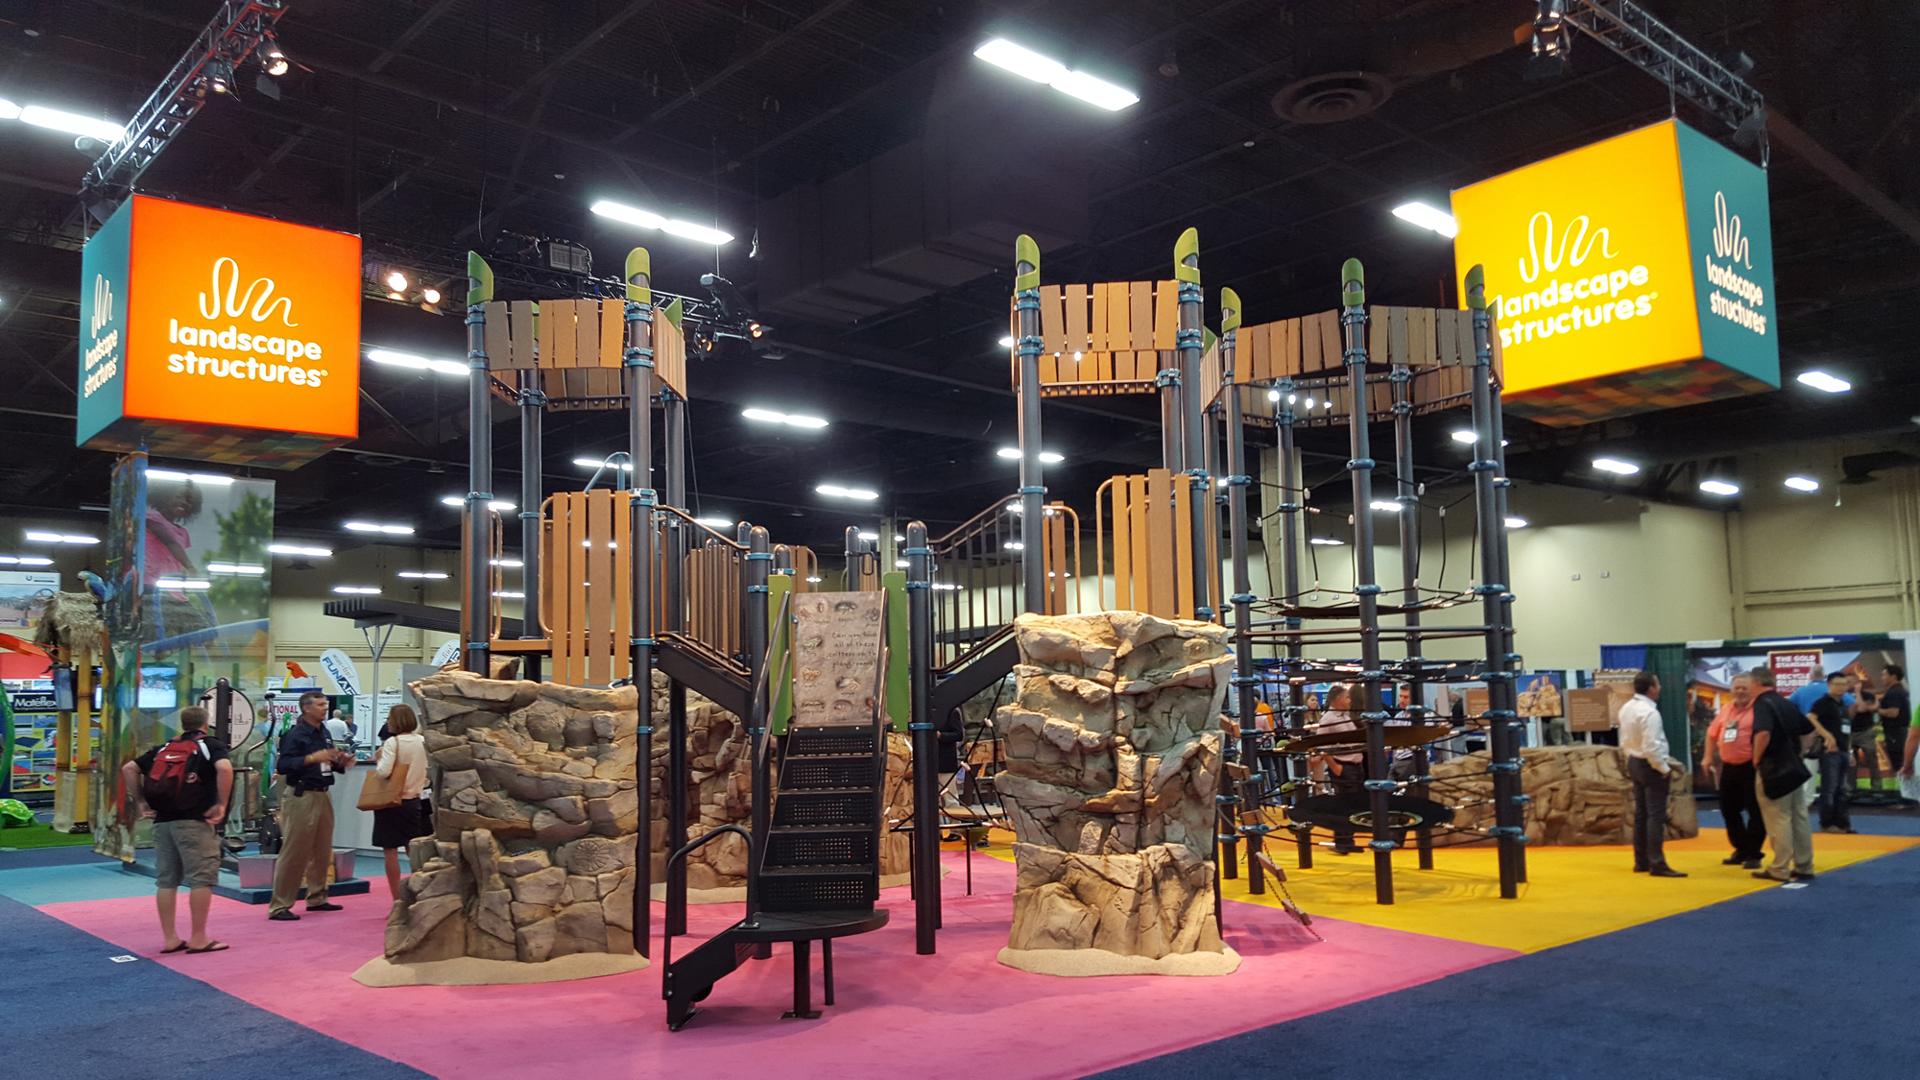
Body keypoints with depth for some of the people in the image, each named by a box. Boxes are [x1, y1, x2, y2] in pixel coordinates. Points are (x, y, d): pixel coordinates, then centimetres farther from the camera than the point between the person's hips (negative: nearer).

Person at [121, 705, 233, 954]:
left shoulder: (164, 748, 17)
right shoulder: (211, 745, 1)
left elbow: (128, 769, 14)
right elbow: (224, 768, -20)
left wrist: (141, 802, 15)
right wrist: (221, 805, -13)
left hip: (162, 820, 6)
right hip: (195, 821, -6)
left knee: (166, 880, 11)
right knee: (201, 879, 0)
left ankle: (170, 939, 16)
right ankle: (198, 939, 1)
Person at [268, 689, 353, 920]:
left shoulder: (323, 732, 13)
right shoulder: (295, 734, -10)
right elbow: (282, 765, -20)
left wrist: (341, 762, 2)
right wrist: (313, 757, -26)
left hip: (322, 796, 8)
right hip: (301, 797, -8)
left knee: (322, 851, 12)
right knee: (294, 853, -5)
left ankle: (316, 898, 23)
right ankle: (279, 906, 1)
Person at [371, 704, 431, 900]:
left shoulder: (393, 742, -14)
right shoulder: (421, 741, 3)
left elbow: (384, 771, -22)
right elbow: (427, 770, 11)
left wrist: (378, 760, -5)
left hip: (392, 801, -6)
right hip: (414, 800, 6)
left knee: (391, 852, 2)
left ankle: (397, 899, 3)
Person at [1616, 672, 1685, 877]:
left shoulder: (1626, 708, 5)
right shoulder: (1649, 712, -22)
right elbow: (1651, 748, -25)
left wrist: (1633, 758, 16)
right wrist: (1664, 769, -14)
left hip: (1634, 762, 9)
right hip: (1651, 766, -9)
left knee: (1641, 814, 15)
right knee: (1656, 816, -5)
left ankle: (1641, 862, 22)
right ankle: (1657, 864, -4)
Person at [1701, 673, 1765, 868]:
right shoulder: (1725, 709, 12)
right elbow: (1712, 733, 20)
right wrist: (1708, 757, 18)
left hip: (1751, 768, -7)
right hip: (1728, 767, 7)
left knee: (1755, 811, 0)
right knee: (1729, 810, 13)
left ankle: (1754, 854, 10)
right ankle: (1741, 850, 27)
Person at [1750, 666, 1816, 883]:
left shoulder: (1762, 704, -15)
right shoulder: (1786, 703, 11)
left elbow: (1763, 734, -30)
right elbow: (1809, 729, 21)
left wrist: (1756, 758, -16)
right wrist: (1798, 752, 19)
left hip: (1773, 770, -8)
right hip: (1793, 768, 8)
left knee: (1778, 821, -3)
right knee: (1799, 819, 12)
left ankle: (1780, 869, 2)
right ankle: (1804, 867, 18)